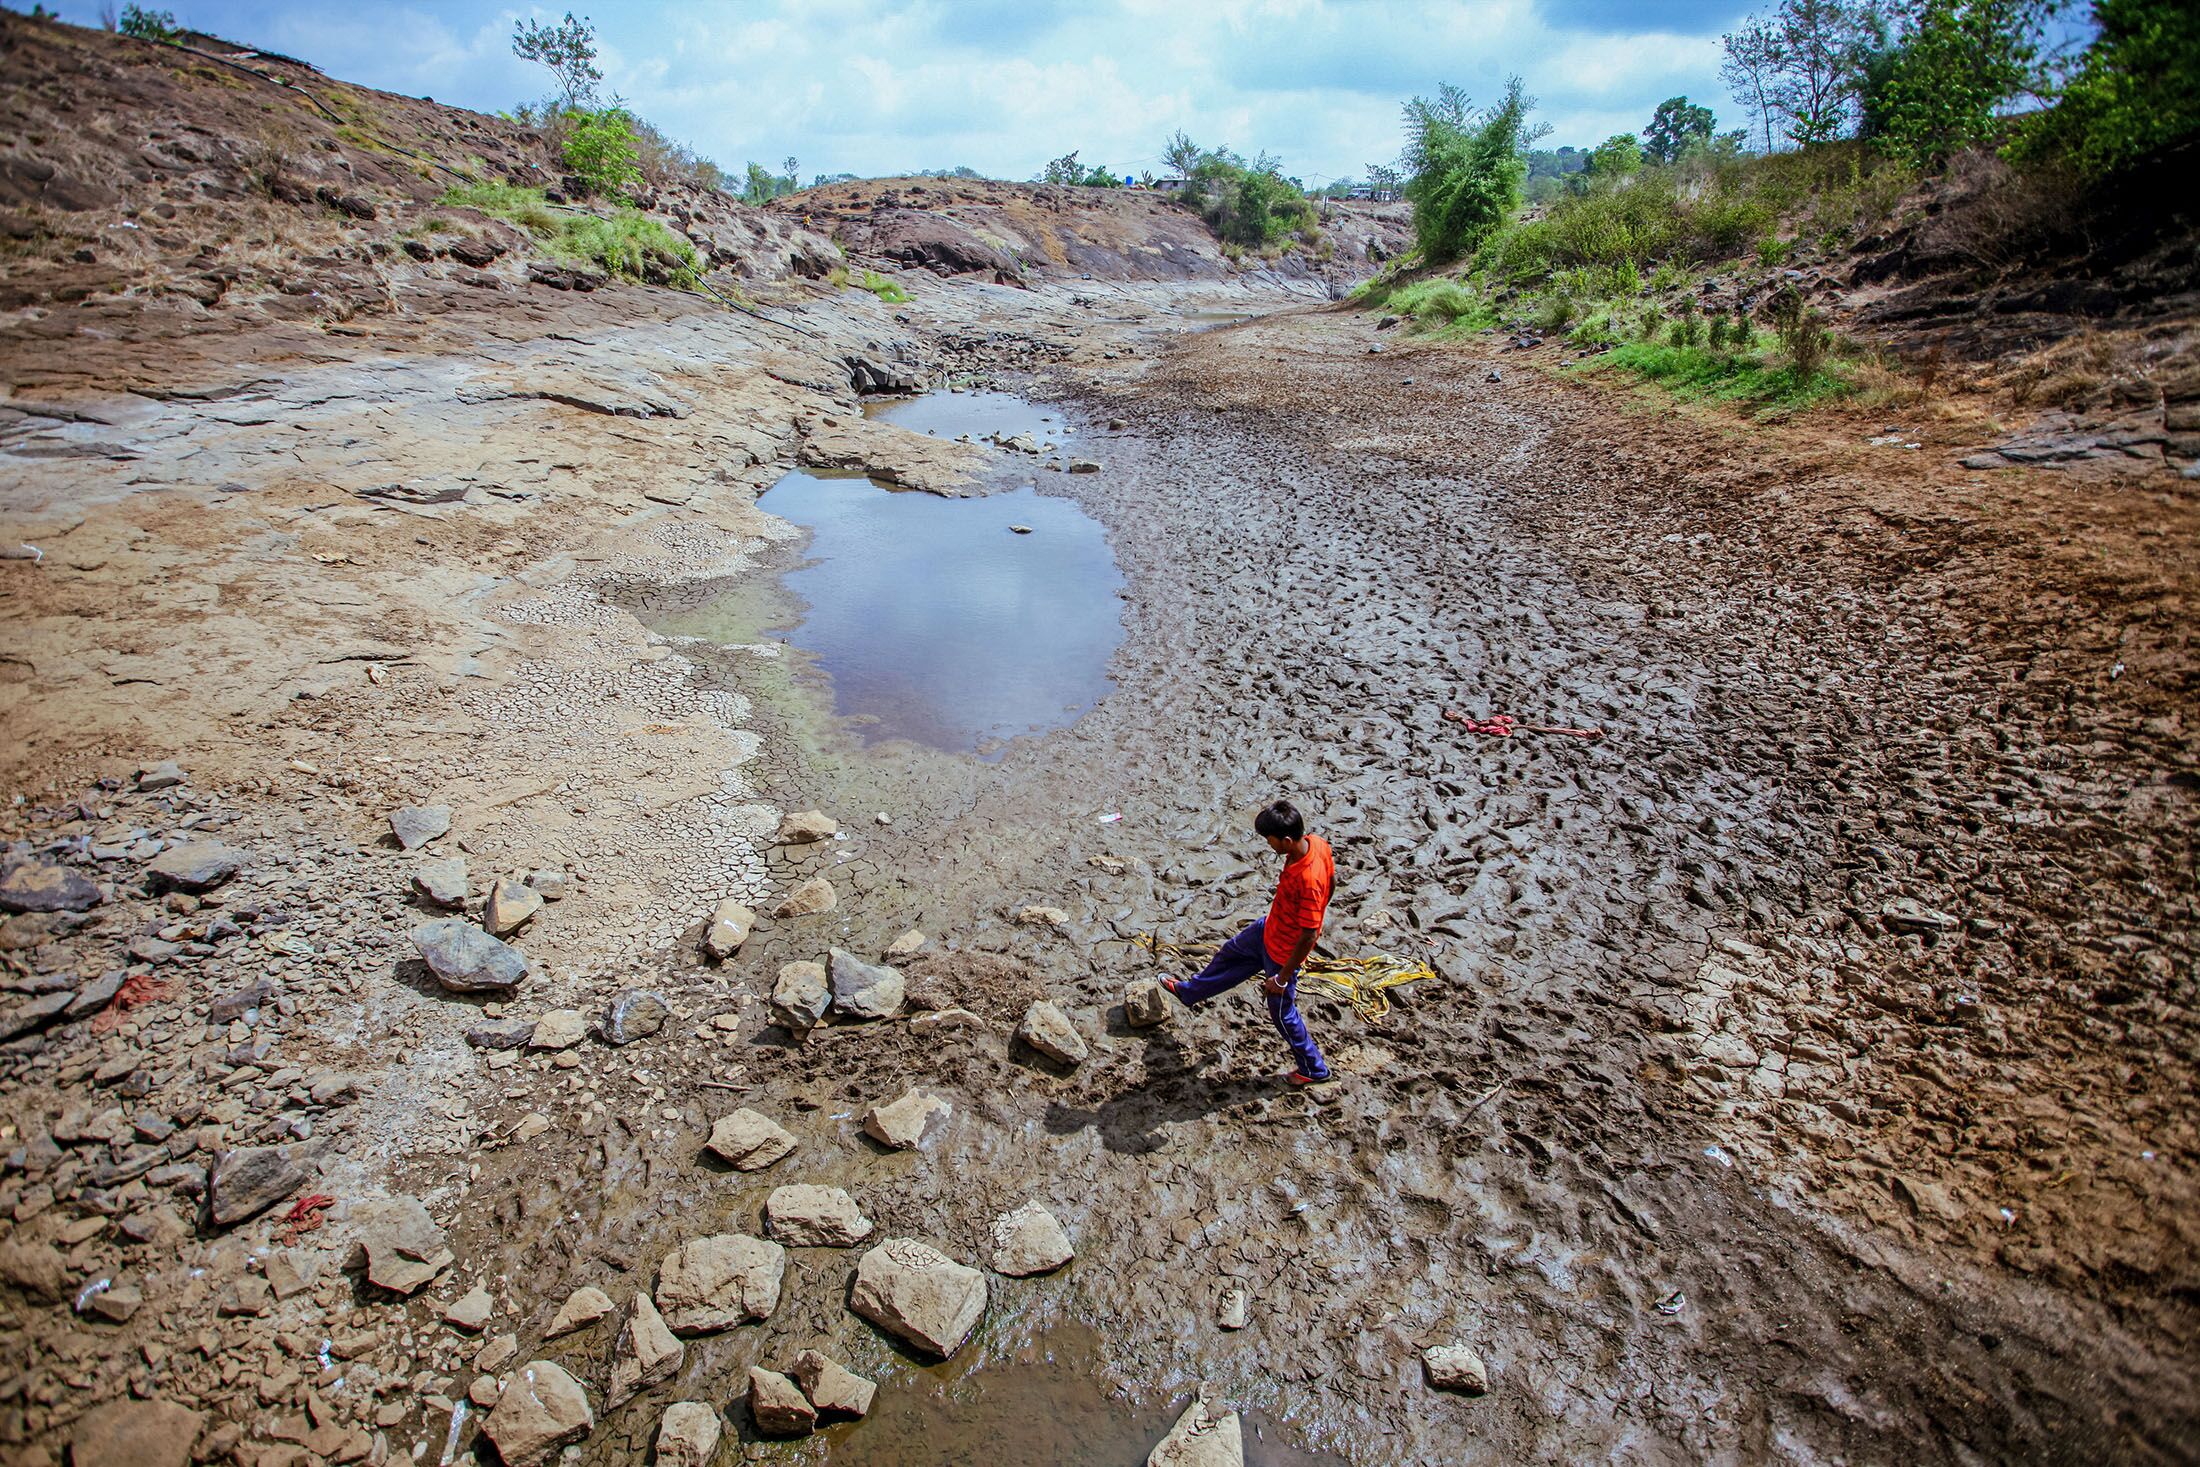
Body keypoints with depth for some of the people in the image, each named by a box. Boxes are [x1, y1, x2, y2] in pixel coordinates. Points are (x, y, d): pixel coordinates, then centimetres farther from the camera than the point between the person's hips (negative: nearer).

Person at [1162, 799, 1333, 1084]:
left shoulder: (1309, 881, -41)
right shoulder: (1316, 842, -18)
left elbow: (1308, 936, -32)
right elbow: (1332, 881, 2)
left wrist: (1282, 978, -21)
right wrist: (1317, 910, 19)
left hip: (1284, 951, -9)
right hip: (1269, 928, 9)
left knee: (1283, 1012, 14)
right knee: (1231, 953, 28)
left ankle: (1314, 1069, 38)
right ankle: (1190, 991, 55)